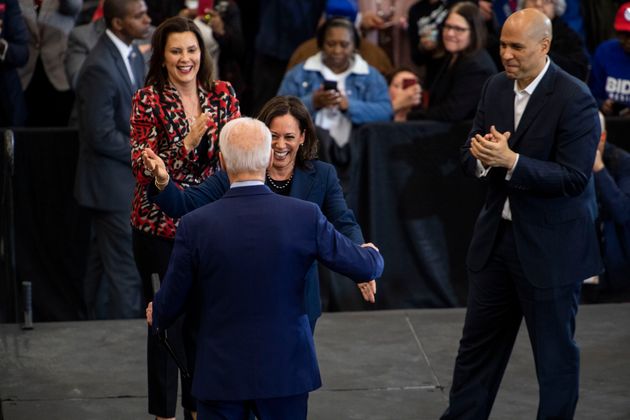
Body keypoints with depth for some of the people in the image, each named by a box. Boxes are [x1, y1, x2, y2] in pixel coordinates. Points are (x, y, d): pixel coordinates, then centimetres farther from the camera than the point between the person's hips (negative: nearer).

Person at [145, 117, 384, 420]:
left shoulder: (195, 225, -13)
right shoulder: (306, 216, -11)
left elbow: (171, 302, -3)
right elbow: (365, 268, -1)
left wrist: (155, 315, 22)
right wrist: (372, 253, 24)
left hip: (221, 373, -1)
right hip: (286, 370, 1)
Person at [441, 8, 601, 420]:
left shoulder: (575, 99, -17)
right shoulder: (496, 88, 4)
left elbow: (573, 178, -21)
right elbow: (471, 156, 7)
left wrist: (511, 161, -29)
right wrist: (483, 158, -17)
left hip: (550, 246, -6)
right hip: (497, 236, 6)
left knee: (555, 352, 8)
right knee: (477, 343, 15)